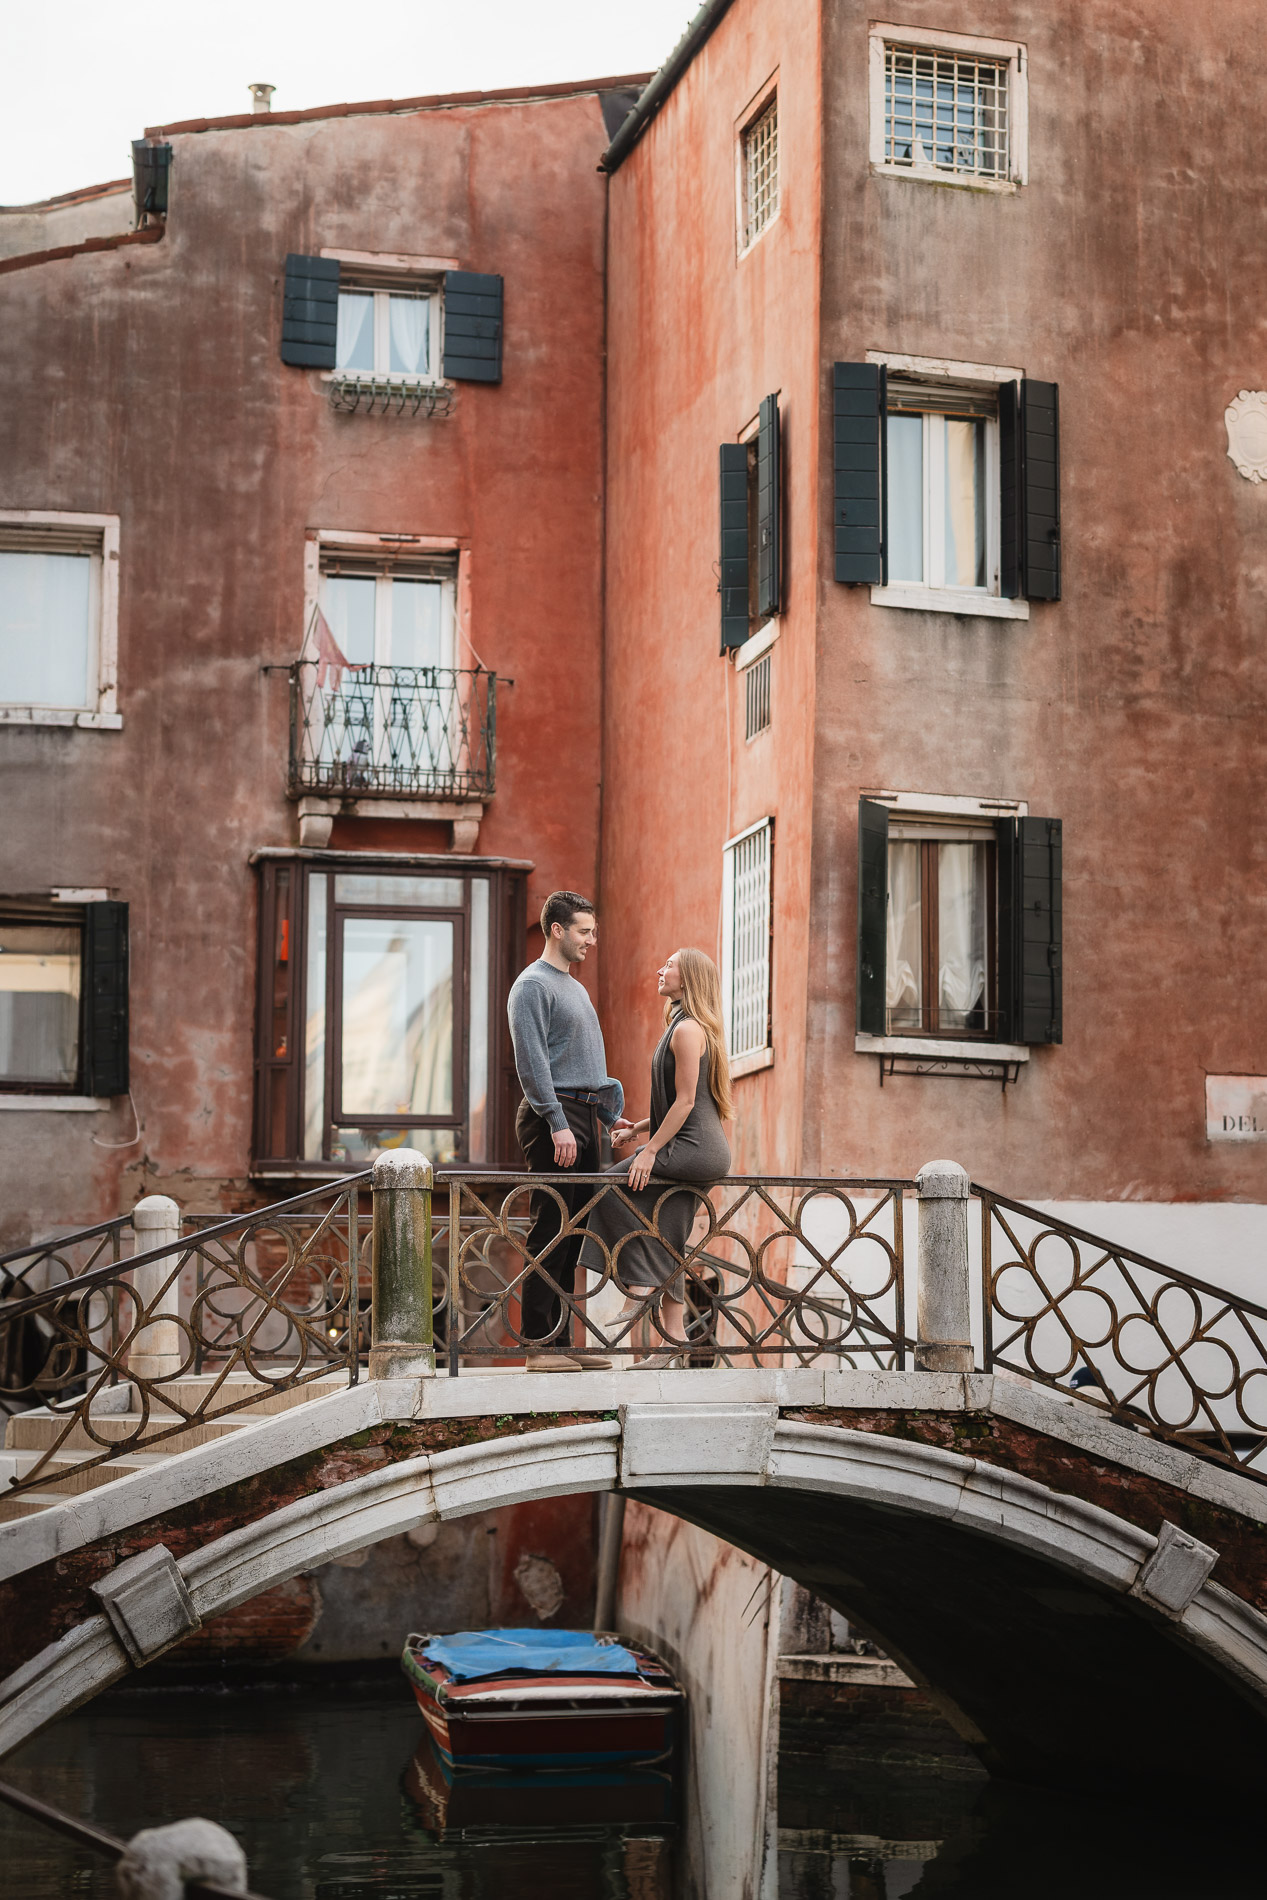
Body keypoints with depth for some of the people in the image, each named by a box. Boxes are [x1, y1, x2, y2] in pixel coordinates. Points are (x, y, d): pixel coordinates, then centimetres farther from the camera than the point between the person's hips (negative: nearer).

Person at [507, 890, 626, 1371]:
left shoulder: (575, 986, 23)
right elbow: (532, 1062, -15)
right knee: (551, 1231, -9)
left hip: (587, 1117, 9)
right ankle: (538, 1345, -8)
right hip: (555, 1115, -9)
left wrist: (606, 1098, 16)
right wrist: (558, 1123, -21)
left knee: (575, 1231, 7)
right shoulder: (533, 985, -7)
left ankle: (560, 1339, 10)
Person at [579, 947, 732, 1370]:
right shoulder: (684, 1026, 19)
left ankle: (641, 1285, -7)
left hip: (695, 1149, -10)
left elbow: (686, 1100, -17)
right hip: (695, 1154, 10)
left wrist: (650, 1150, -17)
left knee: (614, 1185, -9)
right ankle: (673, 1337, 9)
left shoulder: (688, 1030, -12)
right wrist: (640, 1128, 18)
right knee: (666, 1247, 8)